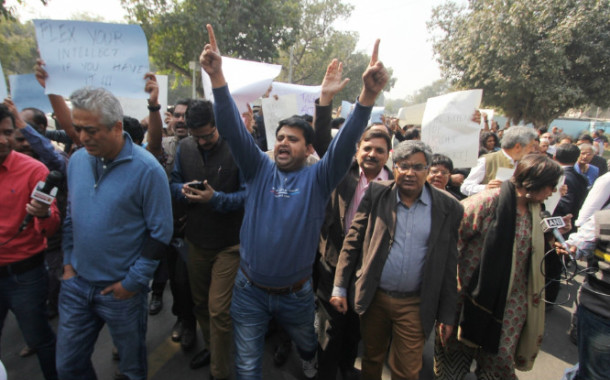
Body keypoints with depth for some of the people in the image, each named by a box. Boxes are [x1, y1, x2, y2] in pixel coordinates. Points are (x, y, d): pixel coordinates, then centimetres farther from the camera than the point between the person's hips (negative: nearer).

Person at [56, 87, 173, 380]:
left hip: (122, 289, -5)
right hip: (76, 283, 5)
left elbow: (160, 232, -16)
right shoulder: (77, 160, 0)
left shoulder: (146, 168, -19)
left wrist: (134, 281, -13)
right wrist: (68, 260, 7)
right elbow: (70, 215, 12)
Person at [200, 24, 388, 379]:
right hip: (249, 290, 0)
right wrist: (217, 75, -30)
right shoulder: (259, 169, -6)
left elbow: (346, 143, -25)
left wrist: (369, 94, -40)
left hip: (296, 293, 1)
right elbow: (233, 129, -17)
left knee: (308, 345, 30)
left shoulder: (318, 178, -10)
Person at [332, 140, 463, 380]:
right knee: (371, 360, 20)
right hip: (373, 297, 1)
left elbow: (448, 266, 1)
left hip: (414, 305, 0)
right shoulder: (376, 194, -5)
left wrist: (447, 314, 4)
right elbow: (352, 242, -2)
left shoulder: (448, 208, -4)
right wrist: (339, 288, -4)